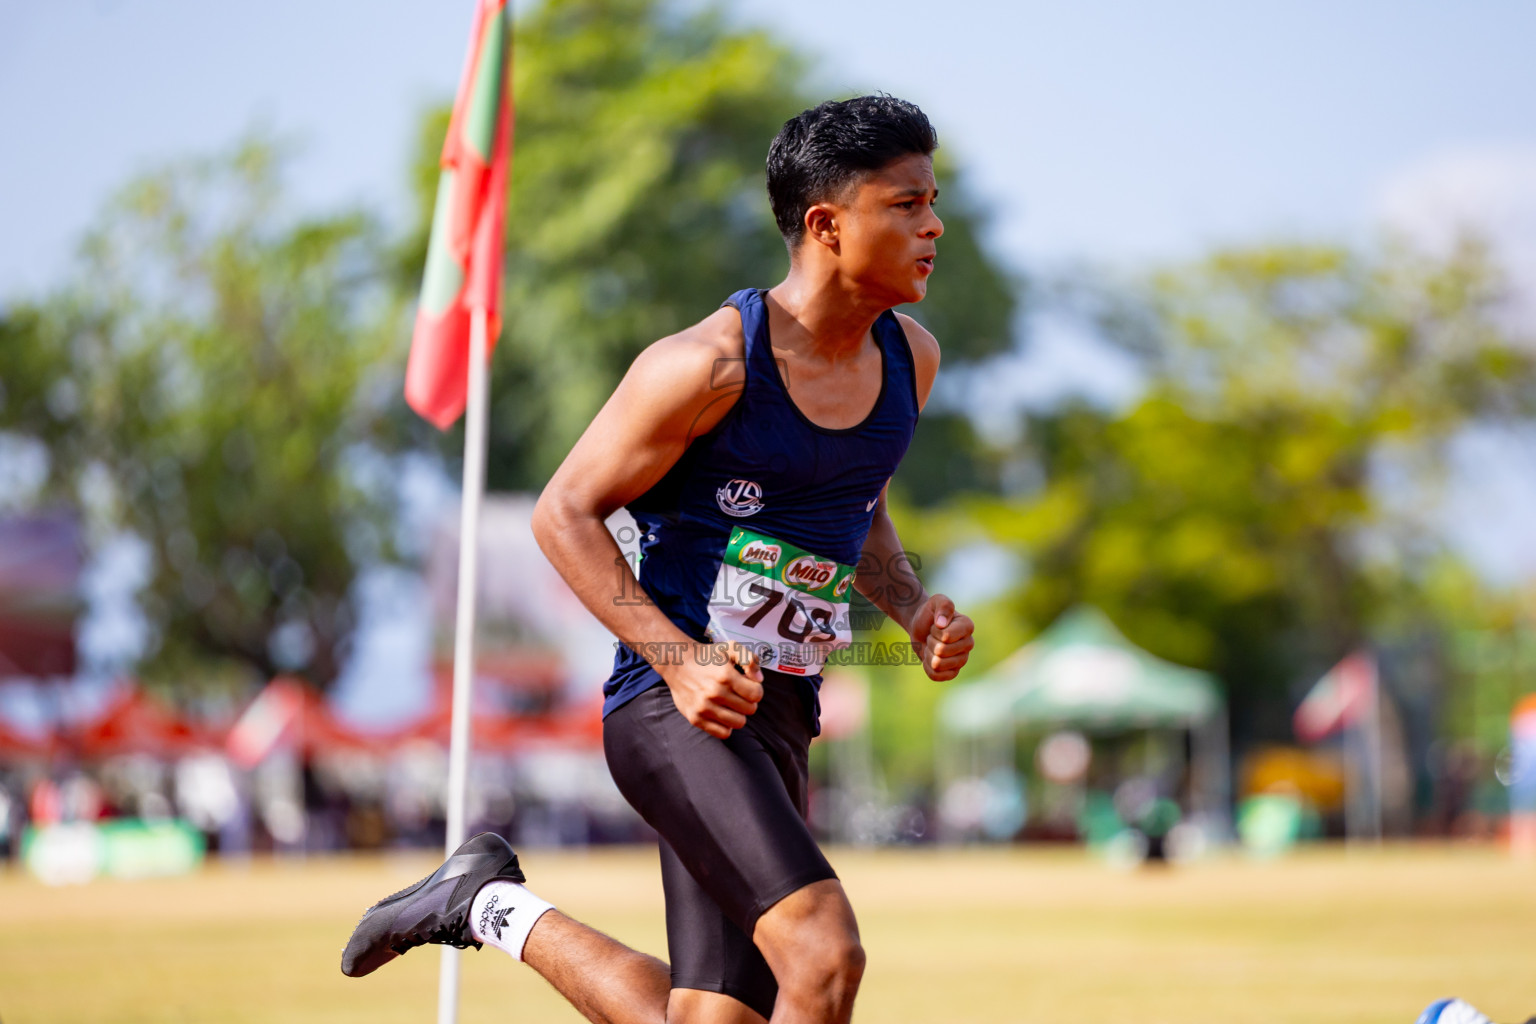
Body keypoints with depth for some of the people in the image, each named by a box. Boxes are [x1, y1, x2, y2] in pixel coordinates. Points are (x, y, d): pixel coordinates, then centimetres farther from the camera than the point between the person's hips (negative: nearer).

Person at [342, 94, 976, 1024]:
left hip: (777, 720, 8)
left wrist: (916, 608, 6)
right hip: (673, 707, -8)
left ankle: (492, 905, 26)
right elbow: (565, 512, -8)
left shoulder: (909, 358, 9)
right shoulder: (712, 365, -14)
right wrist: (680, 658, -20)